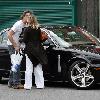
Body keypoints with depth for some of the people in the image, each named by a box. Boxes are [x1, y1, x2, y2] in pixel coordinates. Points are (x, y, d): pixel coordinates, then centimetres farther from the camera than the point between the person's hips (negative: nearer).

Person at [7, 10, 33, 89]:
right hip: (13, 46, -9)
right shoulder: (18, 24, -17)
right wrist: (15, 46, -21)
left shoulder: (25, 26, 9)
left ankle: (11, 82, 19)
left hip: (17, 46, 9)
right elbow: (9, 35, -22)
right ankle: (16, 83, -11)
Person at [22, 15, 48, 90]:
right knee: (38, 68, 11)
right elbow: (40, 39, 7)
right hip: (38, 49, 4)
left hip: (30, 50, -4)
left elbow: (25, 40, -8)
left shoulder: (27, 29, -9)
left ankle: (28, 85, -1)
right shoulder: (39, 29, 4)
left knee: (29, 69, 0)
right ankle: (40, 84, 13)